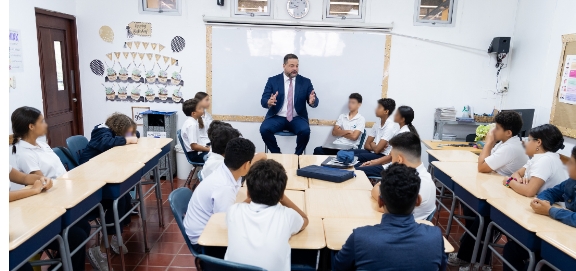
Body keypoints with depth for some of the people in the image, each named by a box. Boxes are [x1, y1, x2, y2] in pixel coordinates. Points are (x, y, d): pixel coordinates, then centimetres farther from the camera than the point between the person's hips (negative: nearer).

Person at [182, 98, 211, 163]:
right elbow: (194, 146, -26)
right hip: (195, 154, -10)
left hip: (197, 150, 10)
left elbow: (201, 127, 28)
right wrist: (208, 149, -18)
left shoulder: (192, 121, 4)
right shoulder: (192, 125, -24)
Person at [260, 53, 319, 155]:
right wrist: (269, 102, -27)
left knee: (305, 131, -31)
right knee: (264, 129, -28)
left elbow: (315, 101, 3)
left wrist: (312, 101, -23)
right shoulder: (273, 80, 4)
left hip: (297, 118, 0)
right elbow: (263, 101, -2)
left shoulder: (306, 82, 6)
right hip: (277, 117, 0)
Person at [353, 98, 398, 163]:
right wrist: (374, 147, -10)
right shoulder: (376, 125, 11)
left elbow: (377, 149, -18)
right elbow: (366, 145, 10)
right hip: (373, 152, 7)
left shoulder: (391, 126, -13)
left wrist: (372, 144, 3)